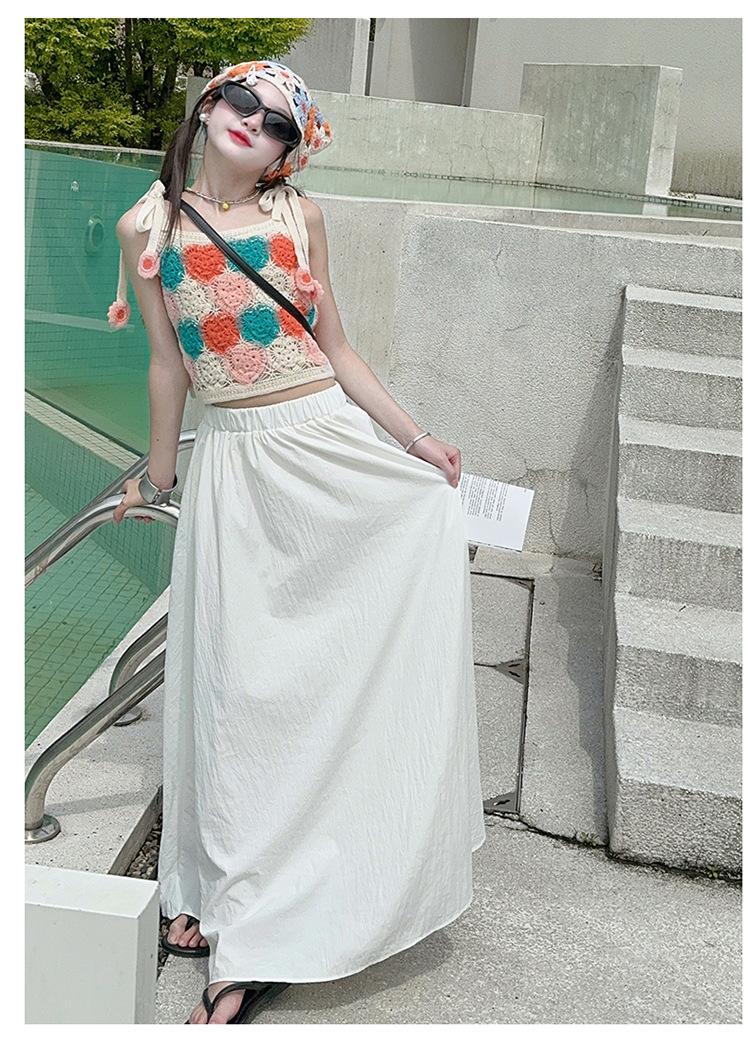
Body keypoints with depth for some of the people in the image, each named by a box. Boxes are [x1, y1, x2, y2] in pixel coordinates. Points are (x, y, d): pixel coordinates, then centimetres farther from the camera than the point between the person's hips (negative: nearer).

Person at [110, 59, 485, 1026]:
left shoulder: (300, 216, 5)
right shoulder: (147, 226, 4)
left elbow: (336, 349, 9)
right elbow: (168, 363, 11)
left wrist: (414, 440, 6)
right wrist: (158, 475, 17)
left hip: (333, 450, 1)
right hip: (235, 466, -1)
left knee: (343, 664, 0)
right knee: (245, 684, 1)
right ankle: (244, 924, 16)